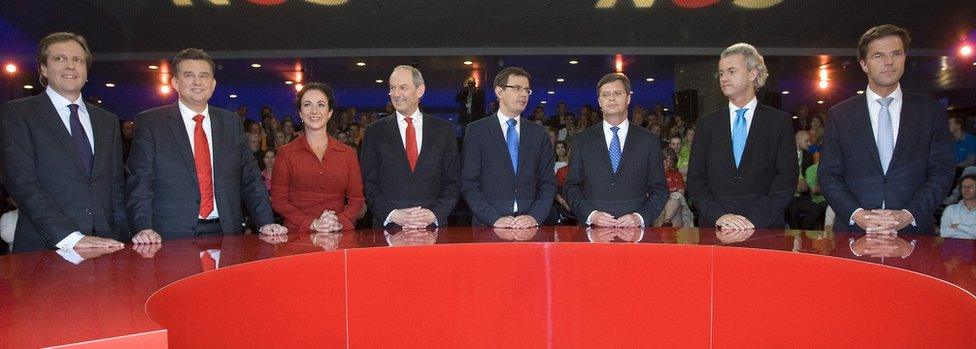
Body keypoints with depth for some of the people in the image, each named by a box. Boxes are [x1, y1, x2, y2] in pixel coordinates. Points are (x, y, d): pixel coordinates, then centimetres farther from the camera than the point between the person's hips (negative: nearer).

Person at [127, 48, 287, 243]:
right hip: (173, 240, -2)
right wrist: (144, 228, -16)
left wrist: (266, 223, 0)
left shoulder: (231, 123, 11)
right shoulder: (150, 123, 4)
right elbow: (139, 182, -1)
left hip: (226, 234, 3)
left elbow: (250, 179, 10)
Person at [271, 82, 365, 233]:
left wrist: (340, 222, -8)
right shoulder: (286, 153, 7)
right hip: (298, 236, -1)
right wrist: (313, 224, -8)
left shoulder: (348, 153, 11)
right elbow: (278, 200, 3)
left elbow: (357, 198, 10)